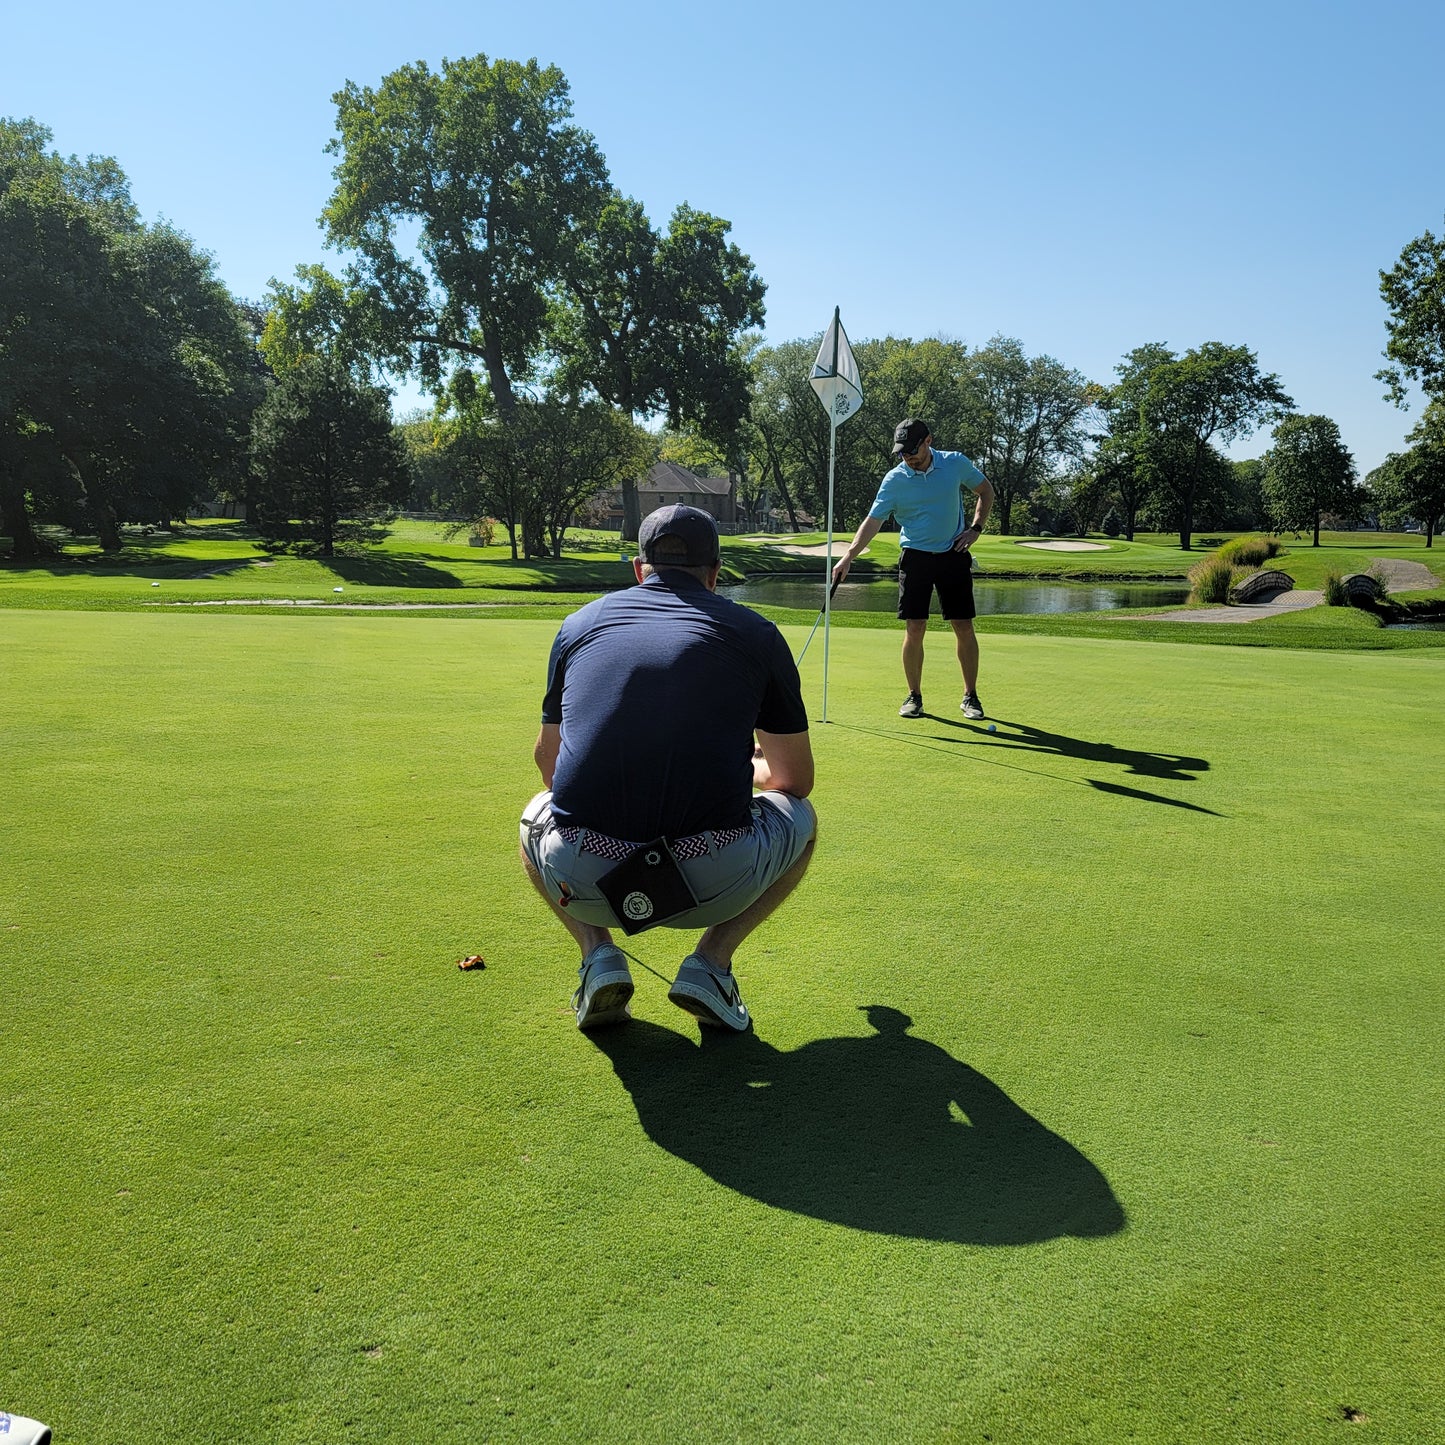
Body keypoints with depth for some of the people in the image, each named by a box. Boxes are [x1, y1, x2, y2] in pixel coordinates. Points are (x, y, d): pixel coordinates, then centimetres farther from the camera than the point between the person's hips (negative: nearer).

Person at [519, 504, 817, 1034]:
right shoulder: (755, 633, 10)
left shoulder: (581, 622, 16)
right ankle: (710, 962, 12)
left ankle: (598, 952, 14)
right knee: (799, 815, 30)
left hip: (582, 879, 2)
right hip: (713, 884, -1)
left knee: (538, 812, 37)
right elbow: (795, 777, 20)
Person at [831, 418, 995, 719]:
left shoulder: (956, 463, -3)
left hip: (954, 556, 1)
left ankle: (970, 696, 13)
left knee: (964, 628, 1)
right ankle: (914, 695, 9)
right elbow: (874, 520, -8)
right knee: (914, 629, -6)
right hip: (915, 557, -1)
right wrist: (849, 555, -20)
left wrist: (975, 528, 1)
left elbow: (985, 491, 12)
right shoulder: (894, 480, -7)